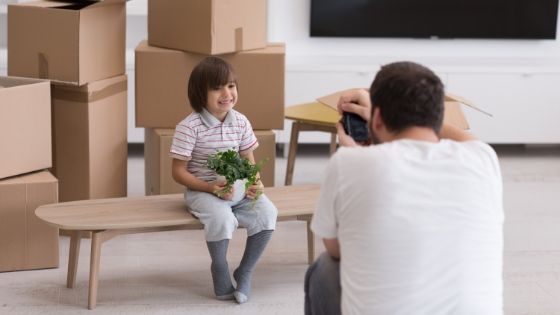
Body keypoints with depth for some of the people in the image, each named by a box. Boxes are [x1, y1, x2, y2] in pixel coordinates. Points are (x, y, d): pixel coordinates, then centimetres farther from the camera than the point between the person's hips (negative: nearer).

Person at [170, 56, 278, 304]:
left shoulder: (241, 122, 1)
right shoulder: (189, 127, -13)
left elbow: (249, 162, 10)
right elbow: (178, 172, -11)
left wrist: (254, 183, -13)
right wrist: (211, 187, -23)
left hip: (237, 188, 5)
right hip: (202, 191, -5)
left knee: (266, 213, -20)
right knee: (222, 219, -34)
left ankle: (245, 272, 1)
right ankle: (220, 271, -4)